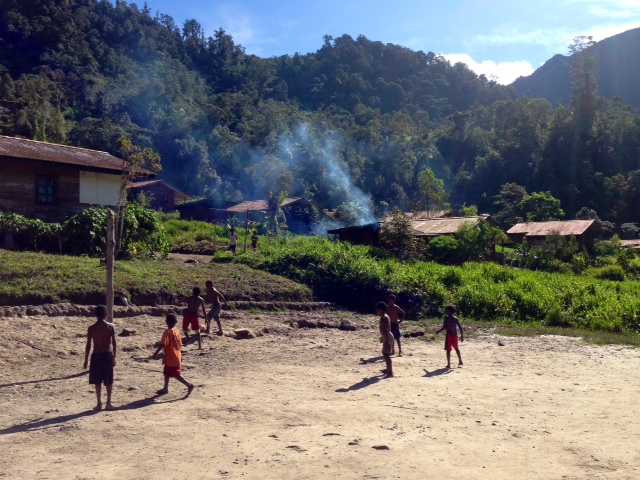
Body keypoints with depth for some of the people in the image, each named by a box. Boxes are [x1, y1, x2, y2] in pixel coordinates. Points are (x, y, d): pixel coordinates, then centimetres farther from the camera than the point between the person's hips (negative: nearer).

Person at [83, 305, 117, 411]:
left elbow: (88, 345, -3)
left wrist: (86, 359, 4)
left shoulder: (91, 328, -4)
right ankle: (108, 403, 9)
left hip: (96, 355, 0)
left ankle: (99, 403, 9)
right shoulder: (111, 327, -4)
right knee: (109, 381, 9)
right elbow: (114, 343, -6)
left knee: (98, 381, 8)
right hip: (108, 355, 0)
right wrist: (114, 357, -1)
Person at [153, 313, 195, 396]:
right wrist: (180, 355, 21)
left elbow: (163, 344, -27)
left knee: (176, 374, -3)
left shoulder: (167, 332, -18)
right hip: (177, 356, 8)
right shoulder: (177, 331, 6)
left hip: (171, 358, -8)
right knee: (166, 372, 20)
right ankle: (165, 389, 28)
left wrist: (156, 353, -25)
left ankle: (189, 385, -8)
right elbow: (180, 344, 12)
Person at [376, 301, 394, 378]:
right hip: (387, 336, 11)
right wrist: (383, 337, 32)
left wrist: (387, 341, -28)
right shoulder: (385, 316, 13)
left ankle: (390, 372, -12)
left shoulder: (383, 318, -19)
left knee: (386, 354, -11)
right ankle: (388, 369, 36)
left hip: (387, 337, -11)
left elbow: (386, 330, -26)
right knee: (385, 353, 23)